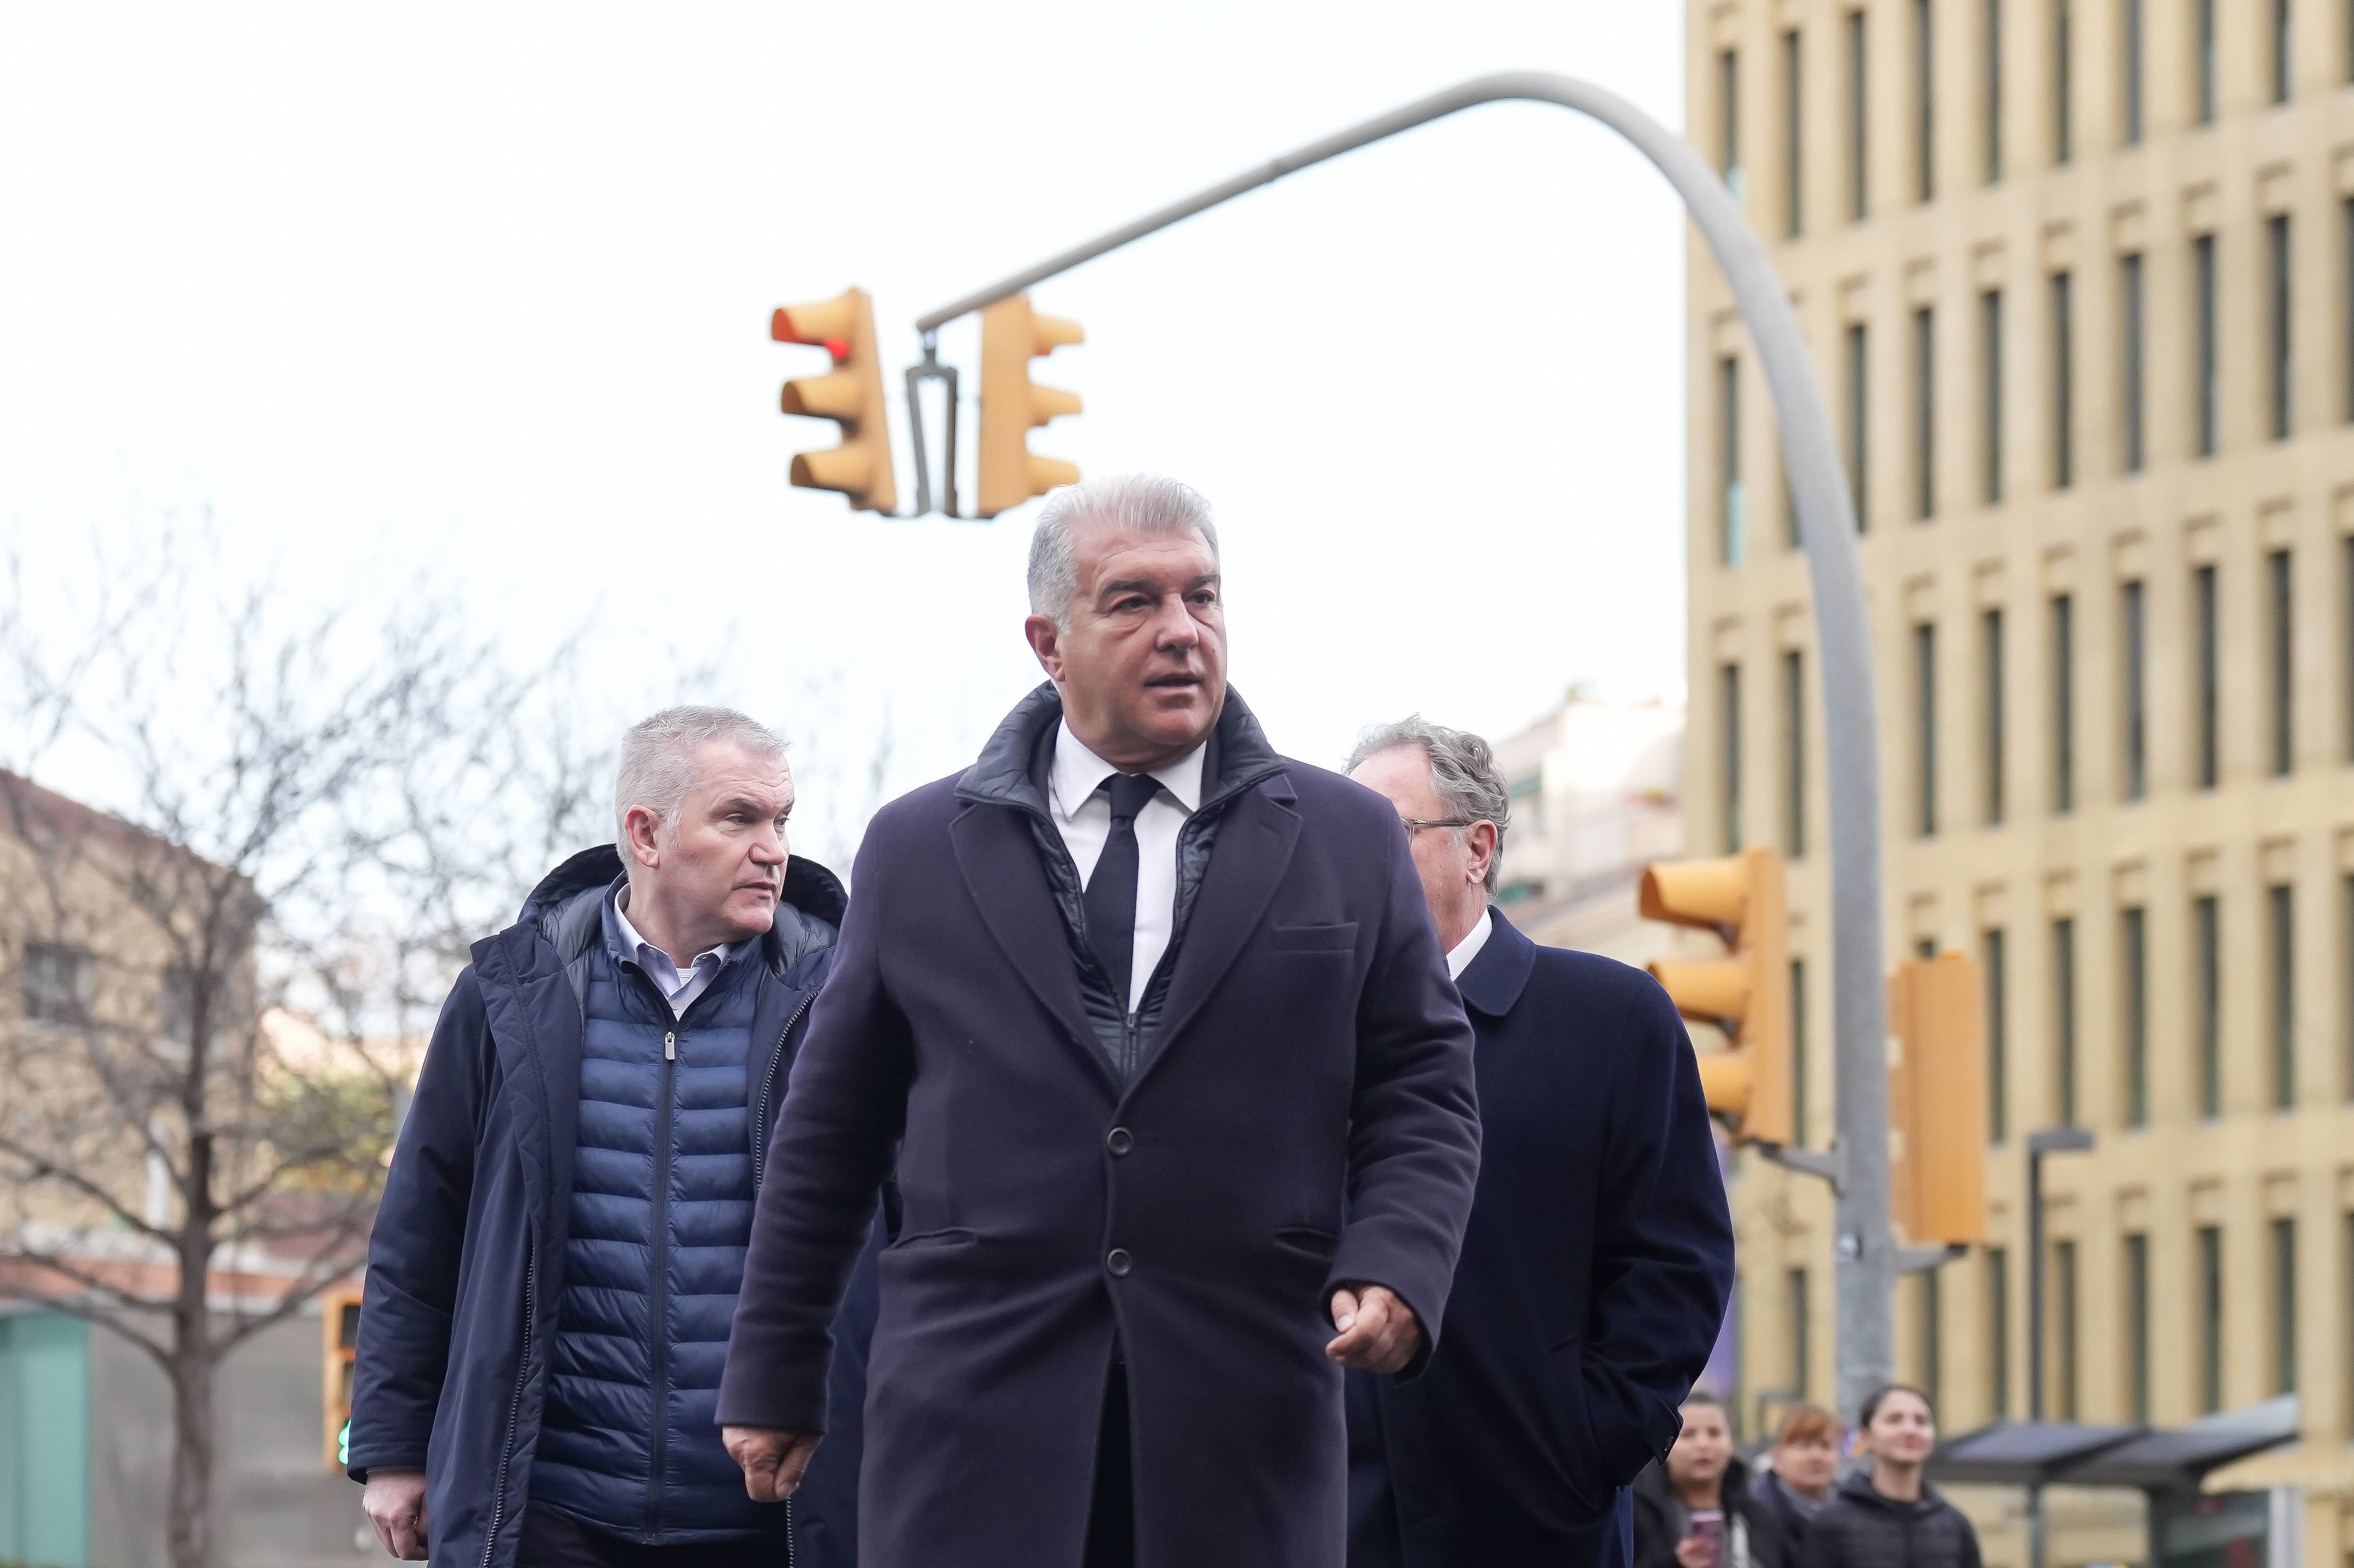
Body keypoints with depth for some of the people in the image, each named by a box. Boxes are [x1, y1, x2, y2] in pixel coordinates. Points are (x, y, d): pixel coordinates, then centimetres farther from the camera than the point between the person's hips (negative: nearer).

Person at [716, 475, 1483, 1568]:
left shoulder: (1349, 842, 10)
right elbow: (831, 1129, 13)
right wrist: (773, 1378, 13)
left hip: (1245, 1436, 0)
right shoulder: (918, 851, 10)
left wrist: (1394, 1267, -10)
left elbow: (1422, 1094, 9)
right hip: (976, 1423, 0)